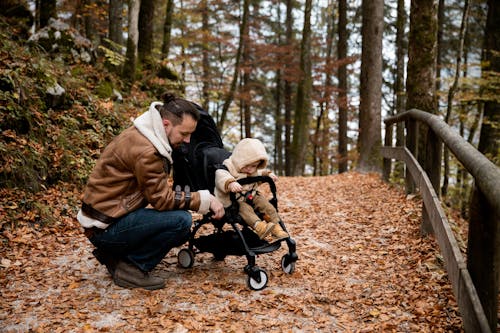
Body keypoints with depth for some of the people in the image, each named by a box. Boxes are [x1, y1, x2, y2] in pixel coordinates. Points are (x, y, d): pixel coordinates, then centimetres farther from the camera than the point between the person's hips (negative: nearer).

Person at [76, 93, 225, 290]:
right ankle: (131, 268, -7)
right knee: (181, 220, -21)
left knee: (180, 231, 10)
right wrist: (204, 199, -15)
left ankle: (114, 255, 12)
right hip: (105, 227, -10)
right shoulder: (144, 150, -24)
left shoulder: (146, 136, 8)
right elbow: (162, 199, -21)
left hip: (112, 214, 10)